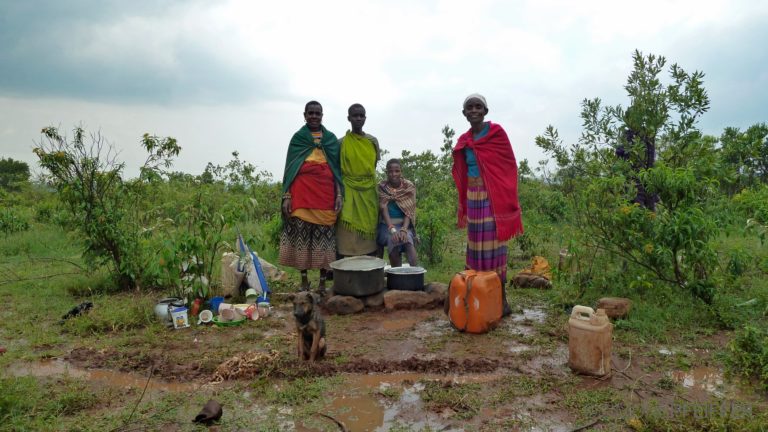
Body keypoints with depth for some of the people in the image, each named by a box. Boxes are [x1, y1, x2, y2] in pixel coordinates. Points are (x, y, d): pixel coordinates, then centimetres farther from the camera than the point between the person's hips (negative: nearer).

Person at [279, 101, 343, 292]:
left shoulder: (331, 139, 12)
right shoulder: (297, 138, 10)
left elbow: (337, 169, 10)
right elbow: (290, 168, 6)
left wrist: (339, 194, -1)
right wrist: (286, 196, -3)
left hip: (326, 194, 1)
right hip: (302, 194, 0)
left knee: (324, 235, -2)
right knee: (301, 234, -1)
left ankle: (323, 281, 8)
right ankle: (304, 280, 11)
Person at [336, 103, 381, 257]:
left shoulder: (373, 141, 7)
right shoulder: (341, 143, 1)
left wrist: (367, 180, 11)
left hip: (369, 192, 2)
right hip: (349, 191, -2)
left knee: (369, 230, 4)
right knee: (347, 234, -5)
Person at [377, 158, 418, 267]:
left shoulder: (409, 187, 0)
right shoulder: (382, 188, -3)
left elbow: (409, 211, -9)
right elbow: (384, 209, -14)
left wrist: (404, 229, -26)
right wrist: (392, 229, -29)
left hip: (404, 223, 1)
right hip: (387, 224, -1)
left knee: (407, 240, -31)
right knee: (393, 240, -31)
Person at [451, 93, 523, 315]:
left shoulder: (496, 133, -6)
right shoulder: (463, 141, 11)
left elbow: (509, 166, -5)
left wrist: (508, 200, -9)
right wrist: (464, 204, 14)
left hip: (493, 198, -6)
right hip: (473, 198, 6)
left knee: (494, 246, -4)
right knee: (475, 246, 8)